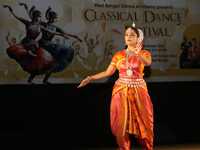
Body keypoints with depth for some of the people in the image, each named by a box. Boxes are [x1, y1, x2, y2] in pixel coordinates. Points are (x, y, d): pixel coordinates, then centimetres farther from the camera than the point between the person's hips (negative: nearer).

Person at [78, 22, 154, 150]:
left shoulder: (144, 53, -3)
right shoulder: (118, 55, 5)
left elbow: (148, 62, -26)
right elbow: (108, 72, 3)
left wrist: (136, 54, -46)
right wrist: (90, 78, -6)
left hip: (138, 92, -2)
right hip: (121, 92, 2)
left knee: (143, 123, 0)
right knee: (122, 123, 2)